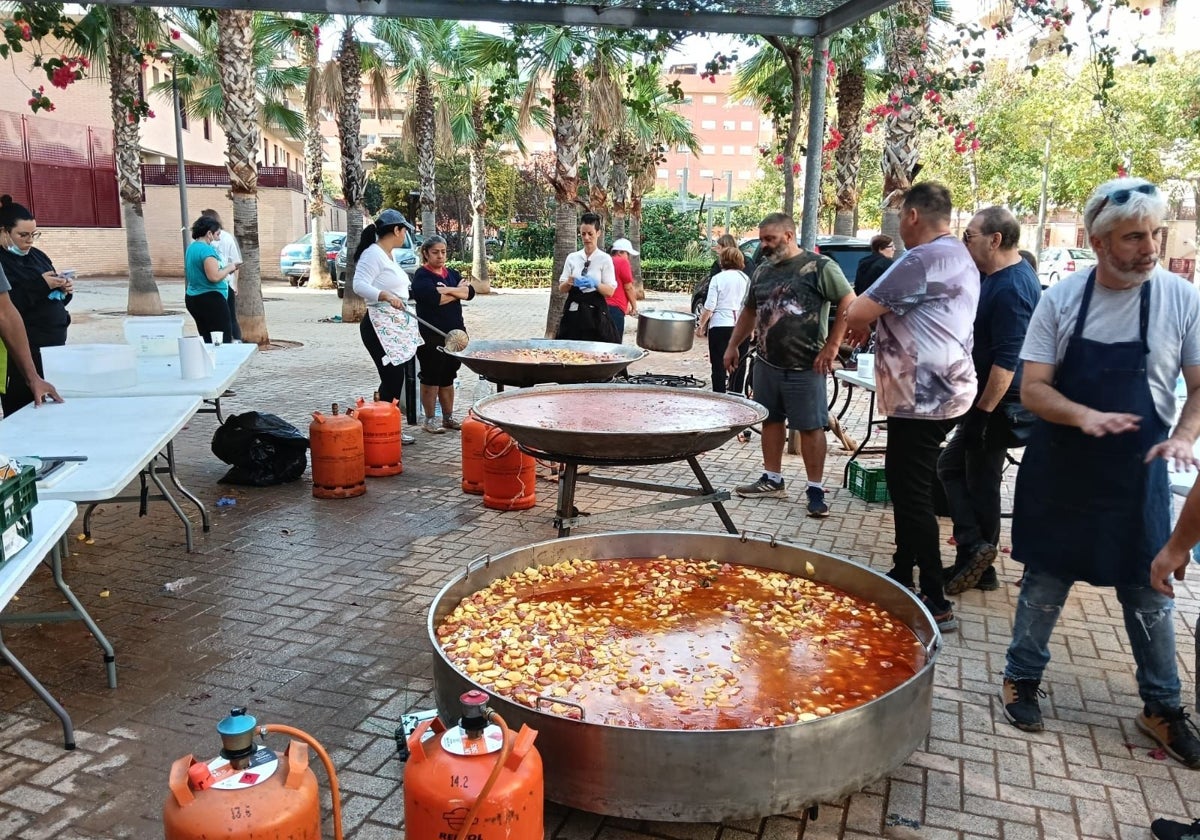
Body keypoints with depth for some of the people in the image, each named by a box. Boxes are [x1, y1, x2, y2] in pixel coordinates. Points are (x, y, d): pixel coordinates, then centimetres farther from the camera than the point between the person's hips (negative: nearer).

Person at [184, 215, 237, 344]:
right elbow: (214, 277, -26)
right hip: (210, 299, -10)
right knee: (224, 338, -6)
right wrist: (228, 269, -8)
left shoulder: (191, 248, 13)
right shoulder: (207, 250, -17)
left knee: (206, 339, 12)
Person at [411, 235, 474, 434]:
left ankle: (448, 418, 21)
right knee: (431, 379, 0)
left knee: (448, 379, 13)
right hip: (431, 336, -6)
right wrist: (458, 292, -9)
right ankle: (429, 420, 8)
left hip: (454, 333, 6)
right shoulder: (422, 276, -5)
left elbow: (470, 292, 0)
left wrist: (448, 290, -15)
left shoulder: (452, 273, 15)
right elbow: (434, 298, -21)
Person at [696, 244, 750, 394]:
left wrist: (701, 325, 2)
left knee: (719, 367, 3)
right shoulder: (746, 279, 6)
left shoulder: (717, 279, -4)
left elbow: (709, 306, -8)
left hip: (720, 327, -3)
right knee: (739, 366, 11)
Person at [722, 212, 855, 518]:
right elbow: (749, 312, 22)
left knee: (811, 427, 0)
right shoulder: (762, 271, 11)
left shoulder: (819, 266, -9)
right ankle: (772, 480, 26)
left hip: (806, 367, -6)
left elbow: (849, 304, -11)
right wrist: (733, 346, 19)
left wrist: (831, 347, -15)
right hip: (767, 363, 6)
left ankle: (815, 490, 7)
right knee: (770, 420, 13)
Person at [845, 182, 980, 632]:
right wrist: (875, 321, 9)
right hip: (940, 389, 11)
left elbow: (857, 313, -17)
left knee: (913, 494, -6)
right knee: (905, 482, 19)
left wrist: (862, 324, 5)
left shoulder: (923, 259, -17)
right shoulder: (960, 257, 17)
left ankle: (936, 604, -1)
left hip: (924, 396, -11)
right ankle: (903, 574, 32)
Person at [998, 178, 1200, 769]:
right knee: (1045, 579, 12)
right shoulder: (1061, 299, -6)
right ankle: (1022, 678, 30)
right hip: (1060, 469, 0)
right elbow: (1033, 388, -8)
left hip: (1138, 473, 0)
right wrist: (1084, 415, -26)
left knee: (1149, 590, 11)